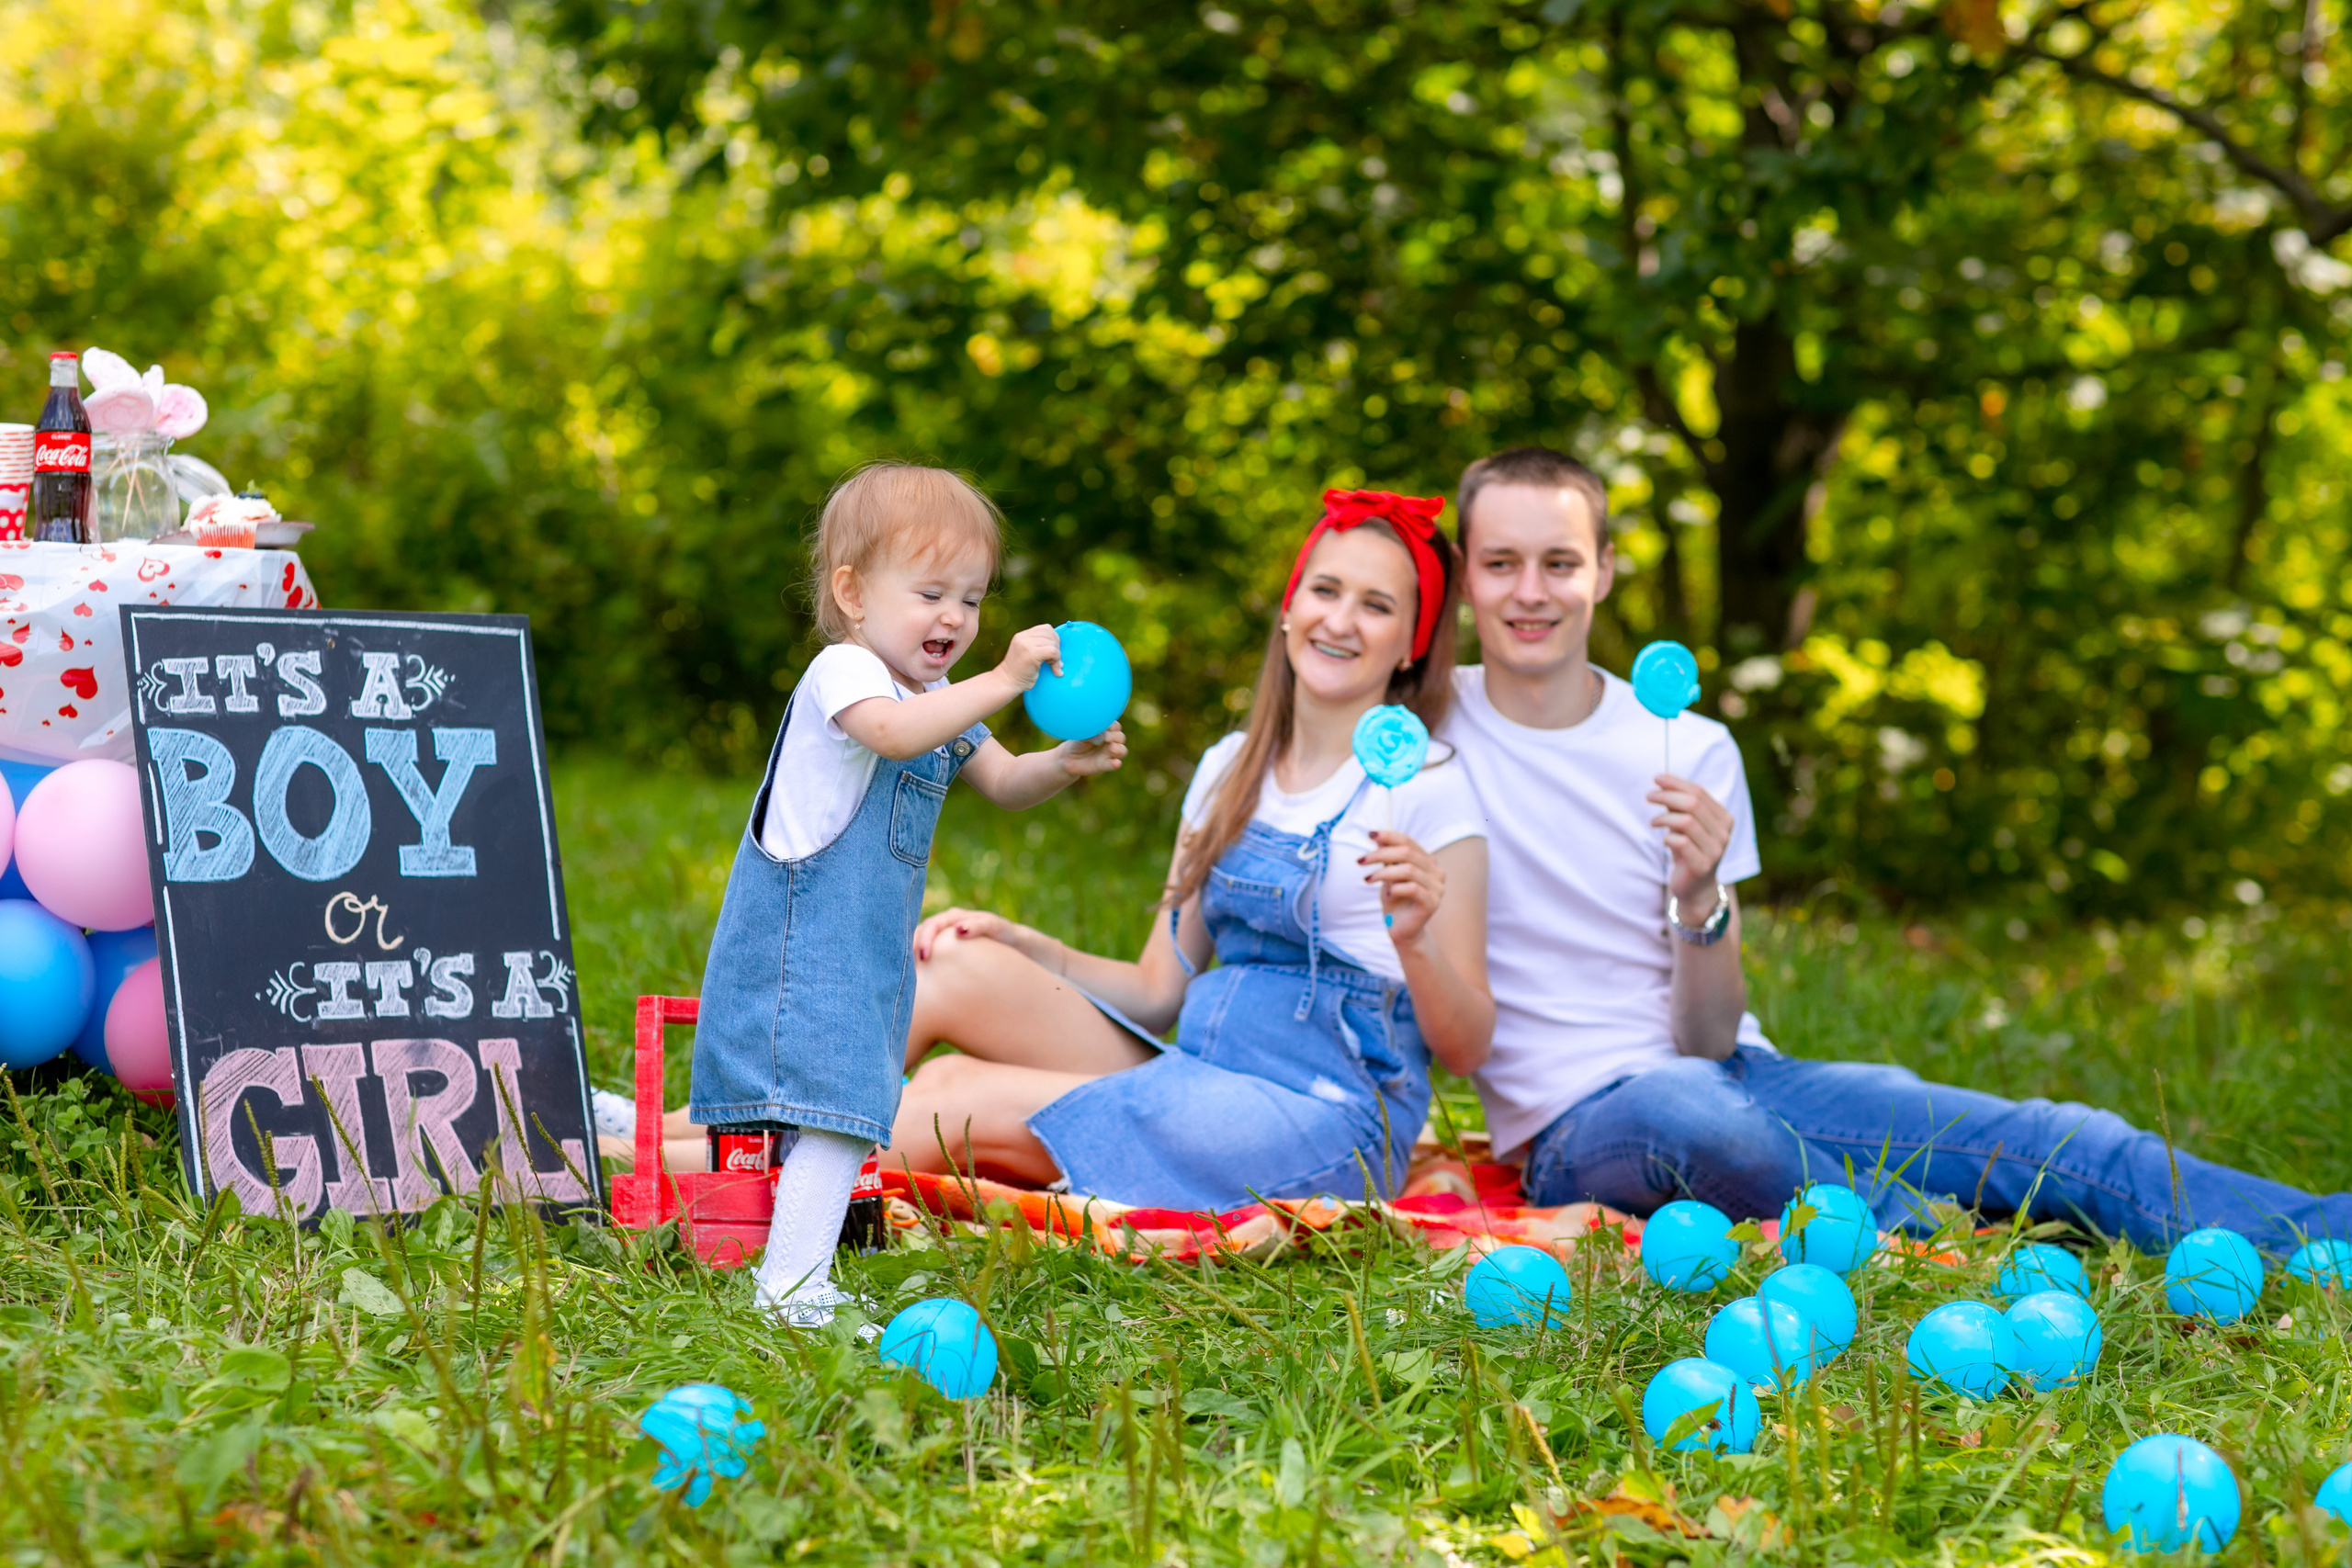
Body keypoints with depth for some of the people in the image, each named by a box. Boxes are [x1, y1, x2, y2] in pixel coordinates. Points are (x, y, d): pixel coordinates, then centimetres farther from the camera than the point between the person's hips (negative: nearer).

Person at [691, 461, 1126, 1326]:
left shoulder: (939, 701, 17)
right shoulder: (842, 670, -13)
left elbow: (1001, 782, 19)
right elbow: (892, 732, -34)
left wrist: (1066, 761, -2)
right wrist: (1001, 683, -39)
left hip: (866, 952, 10)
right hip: (805, 947, -10)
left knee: (842, 1114, 12)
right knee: (837, 1110, -17)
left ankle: (794, 1278, 20)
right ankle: (791, 1291, -18)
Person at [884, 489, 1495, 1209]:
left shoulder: (1428, 792, -4)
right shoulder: (1230, 771, 15)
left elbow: (1465, 1048, -6)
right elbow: (1159, 990, 16)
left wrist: (1413, 942, -25)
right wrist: (1024, 947, 2)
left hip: (1327, 1128, -6)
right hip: (1199, 1081, 6)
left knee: (964, 1103, -20)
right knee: (960, 968, -14)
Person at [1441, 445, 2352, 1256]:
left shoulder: (1691, 752, 4)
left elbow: (1709, 1041, -2)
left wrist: (1699, 900, -21)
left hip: (1739, 1073, 3)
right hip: (1577, 1121, -3)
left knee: (2062, 1143, -18)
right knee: (1690, 1111, -41)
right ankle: (1925, 1231, -22)